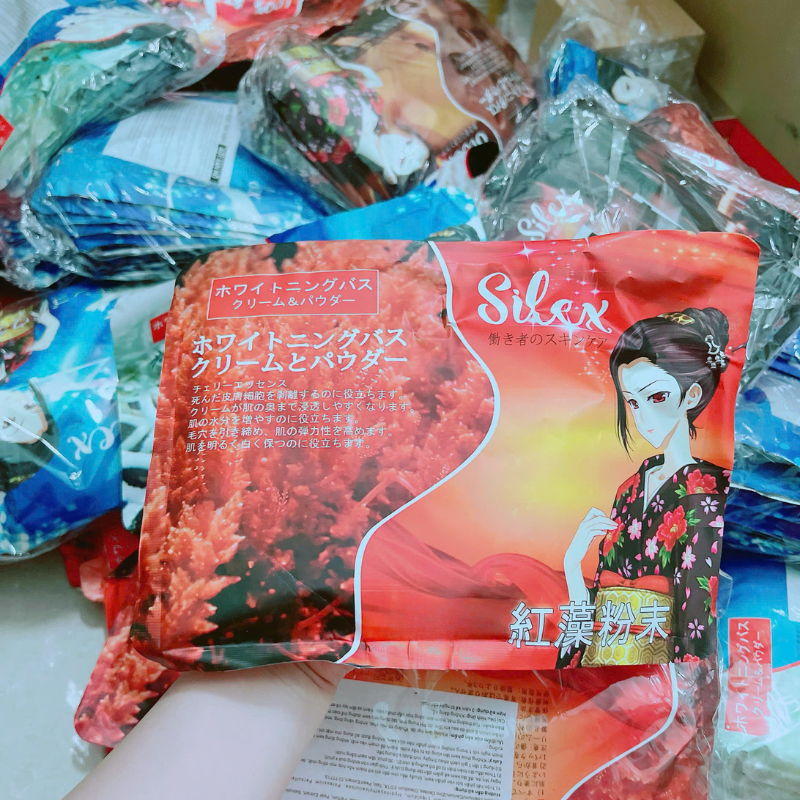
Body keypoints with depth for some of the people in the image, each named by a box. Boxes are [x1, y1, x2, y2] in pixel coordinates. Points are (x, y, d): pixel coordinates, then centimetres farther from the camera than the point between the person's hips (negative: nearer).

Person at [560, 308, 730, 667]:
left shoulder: (708, 492, -11)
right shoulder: (631, 489, 8)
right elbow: (596, 608, 10)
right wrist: (572, 563, -6)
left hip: (659, 659, -5)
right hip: (597, 657, 5)